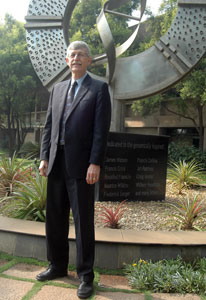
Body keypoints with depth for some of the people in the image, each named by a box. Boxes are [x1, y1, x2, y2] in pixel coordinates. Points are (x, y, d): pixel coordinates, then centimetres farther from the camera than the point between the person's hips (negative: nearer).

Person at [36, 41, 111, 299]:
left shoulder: (99, 89, 1)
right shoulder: (58, 89, 17)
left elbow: (101, 129, -7)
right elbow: (49, 126, 14)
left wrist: (95, 163, -15)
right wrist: (44, 157, 6)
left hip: (80, 166, -5)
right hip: (56, 164, 6)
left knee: (83, 221, 1)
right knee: (54, 218, 13)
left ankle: (85, 276, 14)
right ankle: (58, 266, 30)